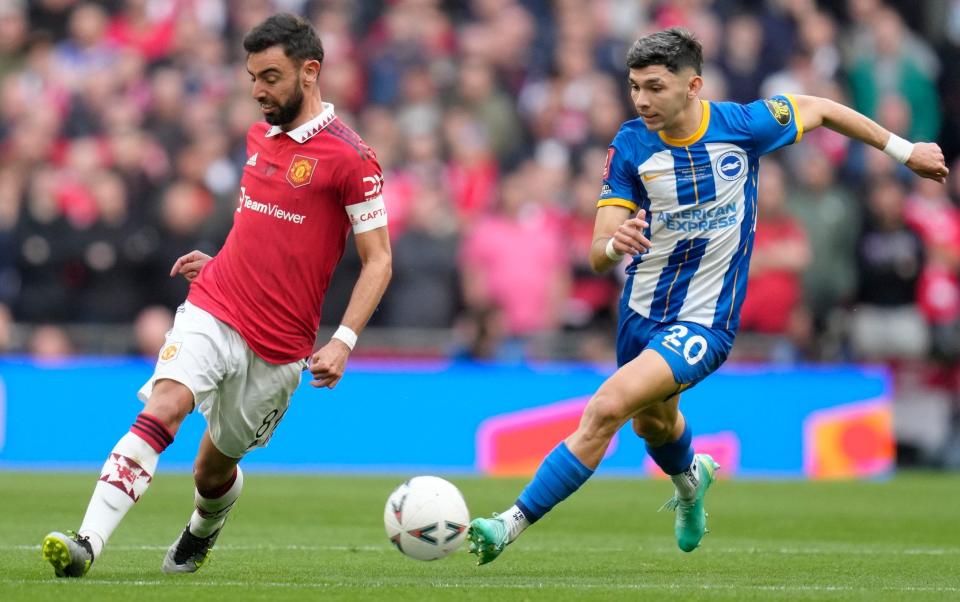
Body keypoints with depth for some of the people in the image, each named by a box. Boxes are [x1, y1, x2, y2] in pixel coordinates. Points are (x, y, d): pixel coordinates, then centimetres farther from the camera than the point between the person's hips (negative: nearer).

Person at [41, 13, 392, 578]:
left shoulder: (350, 157, -10)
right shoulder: (260, 136, 12)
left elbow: (378, 261, -9)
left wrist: (344, 341, -19)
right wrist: (219, 262, 14)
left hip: (279, 345, -4)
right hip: (213, 310, 4)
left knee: (214, 468, 10)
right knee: (163, 407, -23)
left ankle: (203, 532, 47)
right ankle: (87, 542, -34)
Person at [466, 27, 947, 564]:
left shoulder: (743, 125, -16)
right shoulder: (630, 147, -12)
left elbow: (817, 109, 5)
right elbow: (598, 257, -14)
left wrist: (904, 150, 13)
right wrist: (614, 245, -40)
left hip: (704, 323, -4)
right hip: (643, 312, 4)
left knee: (608, 407, -24)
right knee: (653, 423, 29)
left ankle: (514, 524, -22)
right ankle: (690, 480, 66)